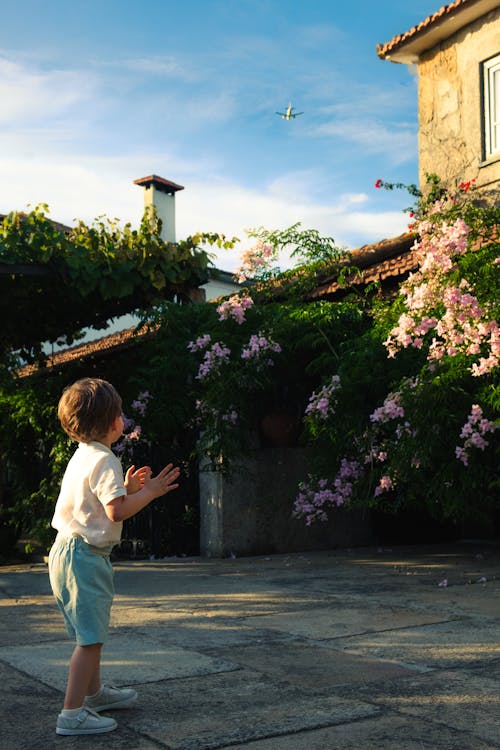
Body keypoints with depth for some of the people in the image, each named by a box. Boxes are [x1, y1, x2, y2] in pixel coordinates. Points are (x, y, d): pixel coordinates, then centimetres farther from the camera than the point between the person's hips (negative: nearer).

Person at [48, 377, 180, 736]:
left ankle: (94, 692, 38)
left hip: (69, 552, 11)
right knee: (90, 638, -7)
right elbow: (116, 511, -24)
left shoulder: (82, 456, 13)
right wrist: (150, 492, -14)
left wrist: (127, 488, 13)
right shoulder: (105, 461, -17)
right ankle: (72, 713, -4)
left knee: (90, 633, 23)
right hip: (85, 556, -11)